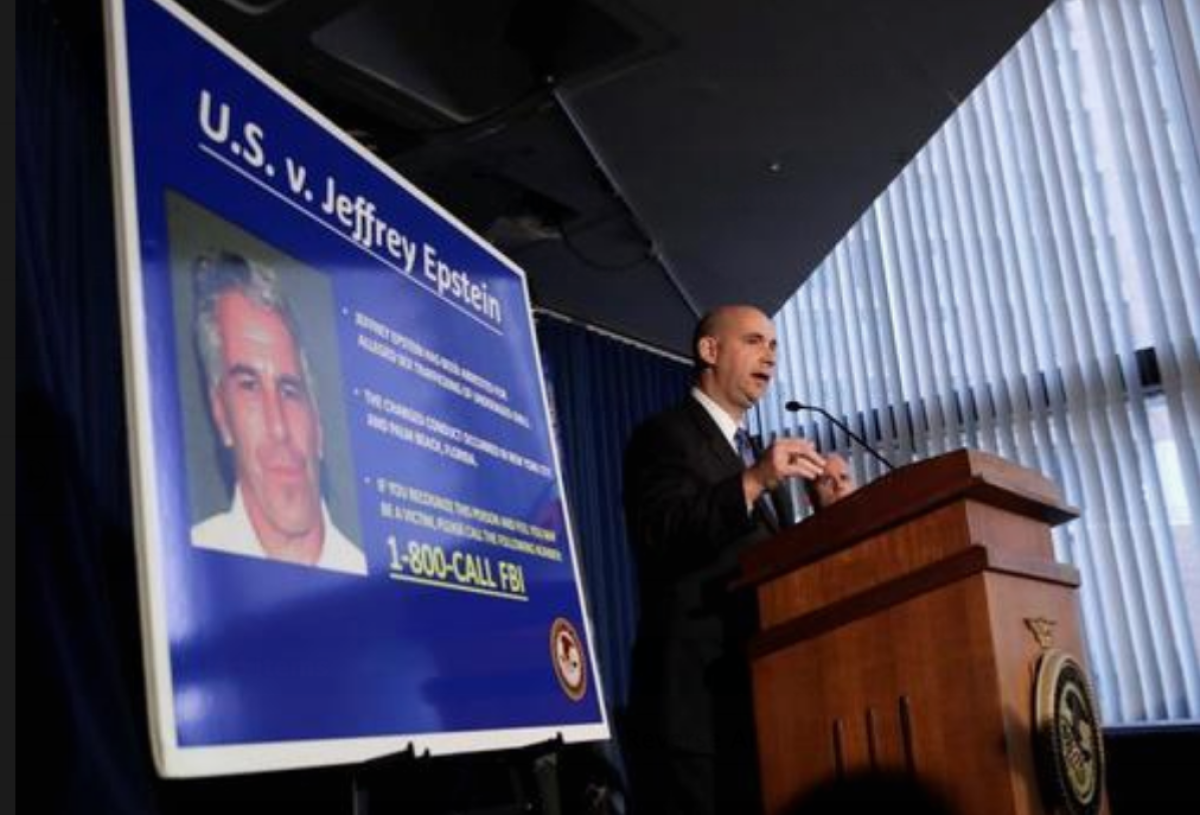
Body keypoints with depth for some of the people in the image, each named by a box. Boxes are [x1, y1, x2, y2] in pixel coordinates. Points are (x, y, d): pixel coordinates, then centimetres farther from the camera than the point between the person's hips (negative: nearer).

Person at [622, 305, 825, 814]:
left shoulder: (756, 455, 24)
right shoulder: (664, 435, -2)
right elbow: (660, 535, -19)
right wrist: (752, 481, -29)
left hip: (761, 688, 8)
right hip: (698, 691, -8)